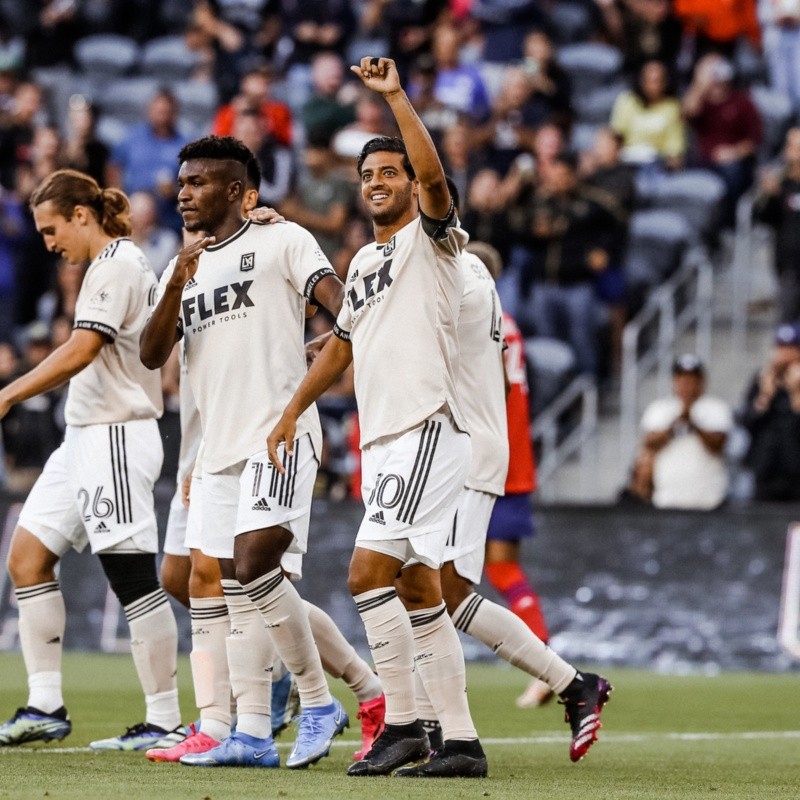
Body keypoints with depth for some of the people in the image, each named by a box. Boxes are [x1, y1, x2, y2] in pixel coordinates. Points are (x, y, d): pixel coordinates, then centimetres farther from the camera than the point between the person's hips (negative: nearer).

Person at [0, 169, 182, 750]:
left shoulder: (117, 263, -12)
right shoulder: (117, 263, 18)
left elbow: (80, 352, -20)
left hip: (116, 435, -11)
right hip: (87, 436, 11)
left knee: (134, 581, -9)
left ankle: (165, 722, -6)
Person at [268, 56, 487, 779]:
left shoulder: (430, 239, -3)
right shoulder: (365, 262, 21)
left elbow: (434, 176, -23)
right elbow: (342, 342, 31)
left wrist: (395, 95, -24)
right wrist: (293, 413, 30)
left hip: (427, 431, -9)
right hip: (383, 442, 9)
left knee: (369, 571, -16)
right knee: (419, 590, 7)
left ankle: (404, 724, -11)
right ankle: (462, 741, 9)